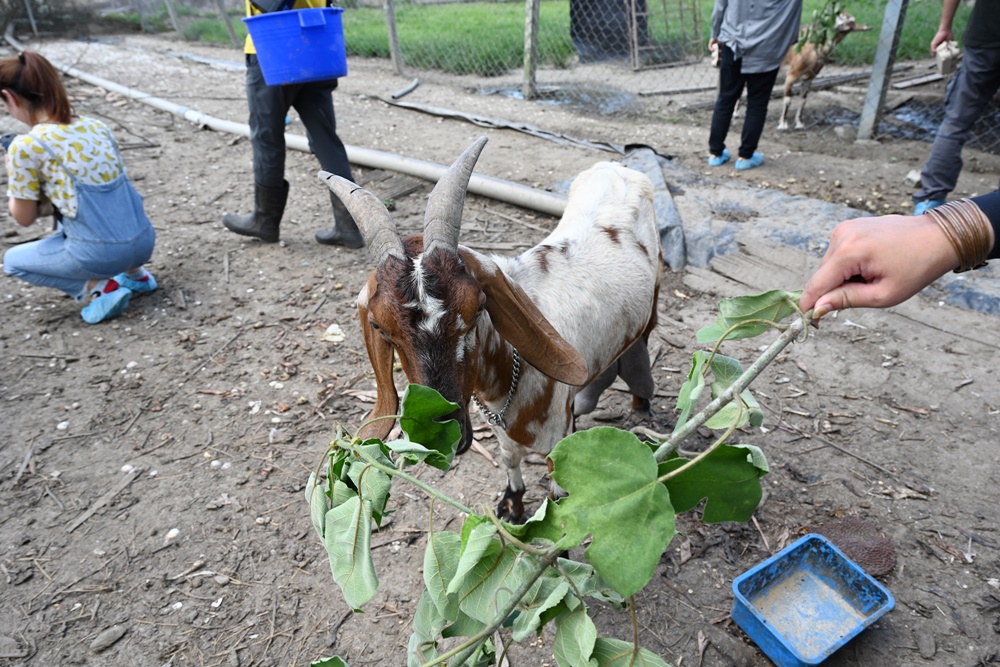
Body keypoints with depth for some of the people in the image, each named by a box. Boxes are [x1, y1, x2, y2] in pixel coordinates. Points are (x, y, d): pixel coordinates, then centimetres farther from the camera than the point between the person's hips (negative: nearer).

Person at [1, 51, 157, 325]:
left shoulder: (25, 147, -9)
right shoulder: (96, 125, 9)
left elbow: (24, 218, 2)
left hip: (101, 254, -6)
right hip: (144, 242, 6)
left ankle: (98, 288, 2)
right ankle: (135, 274, 23)